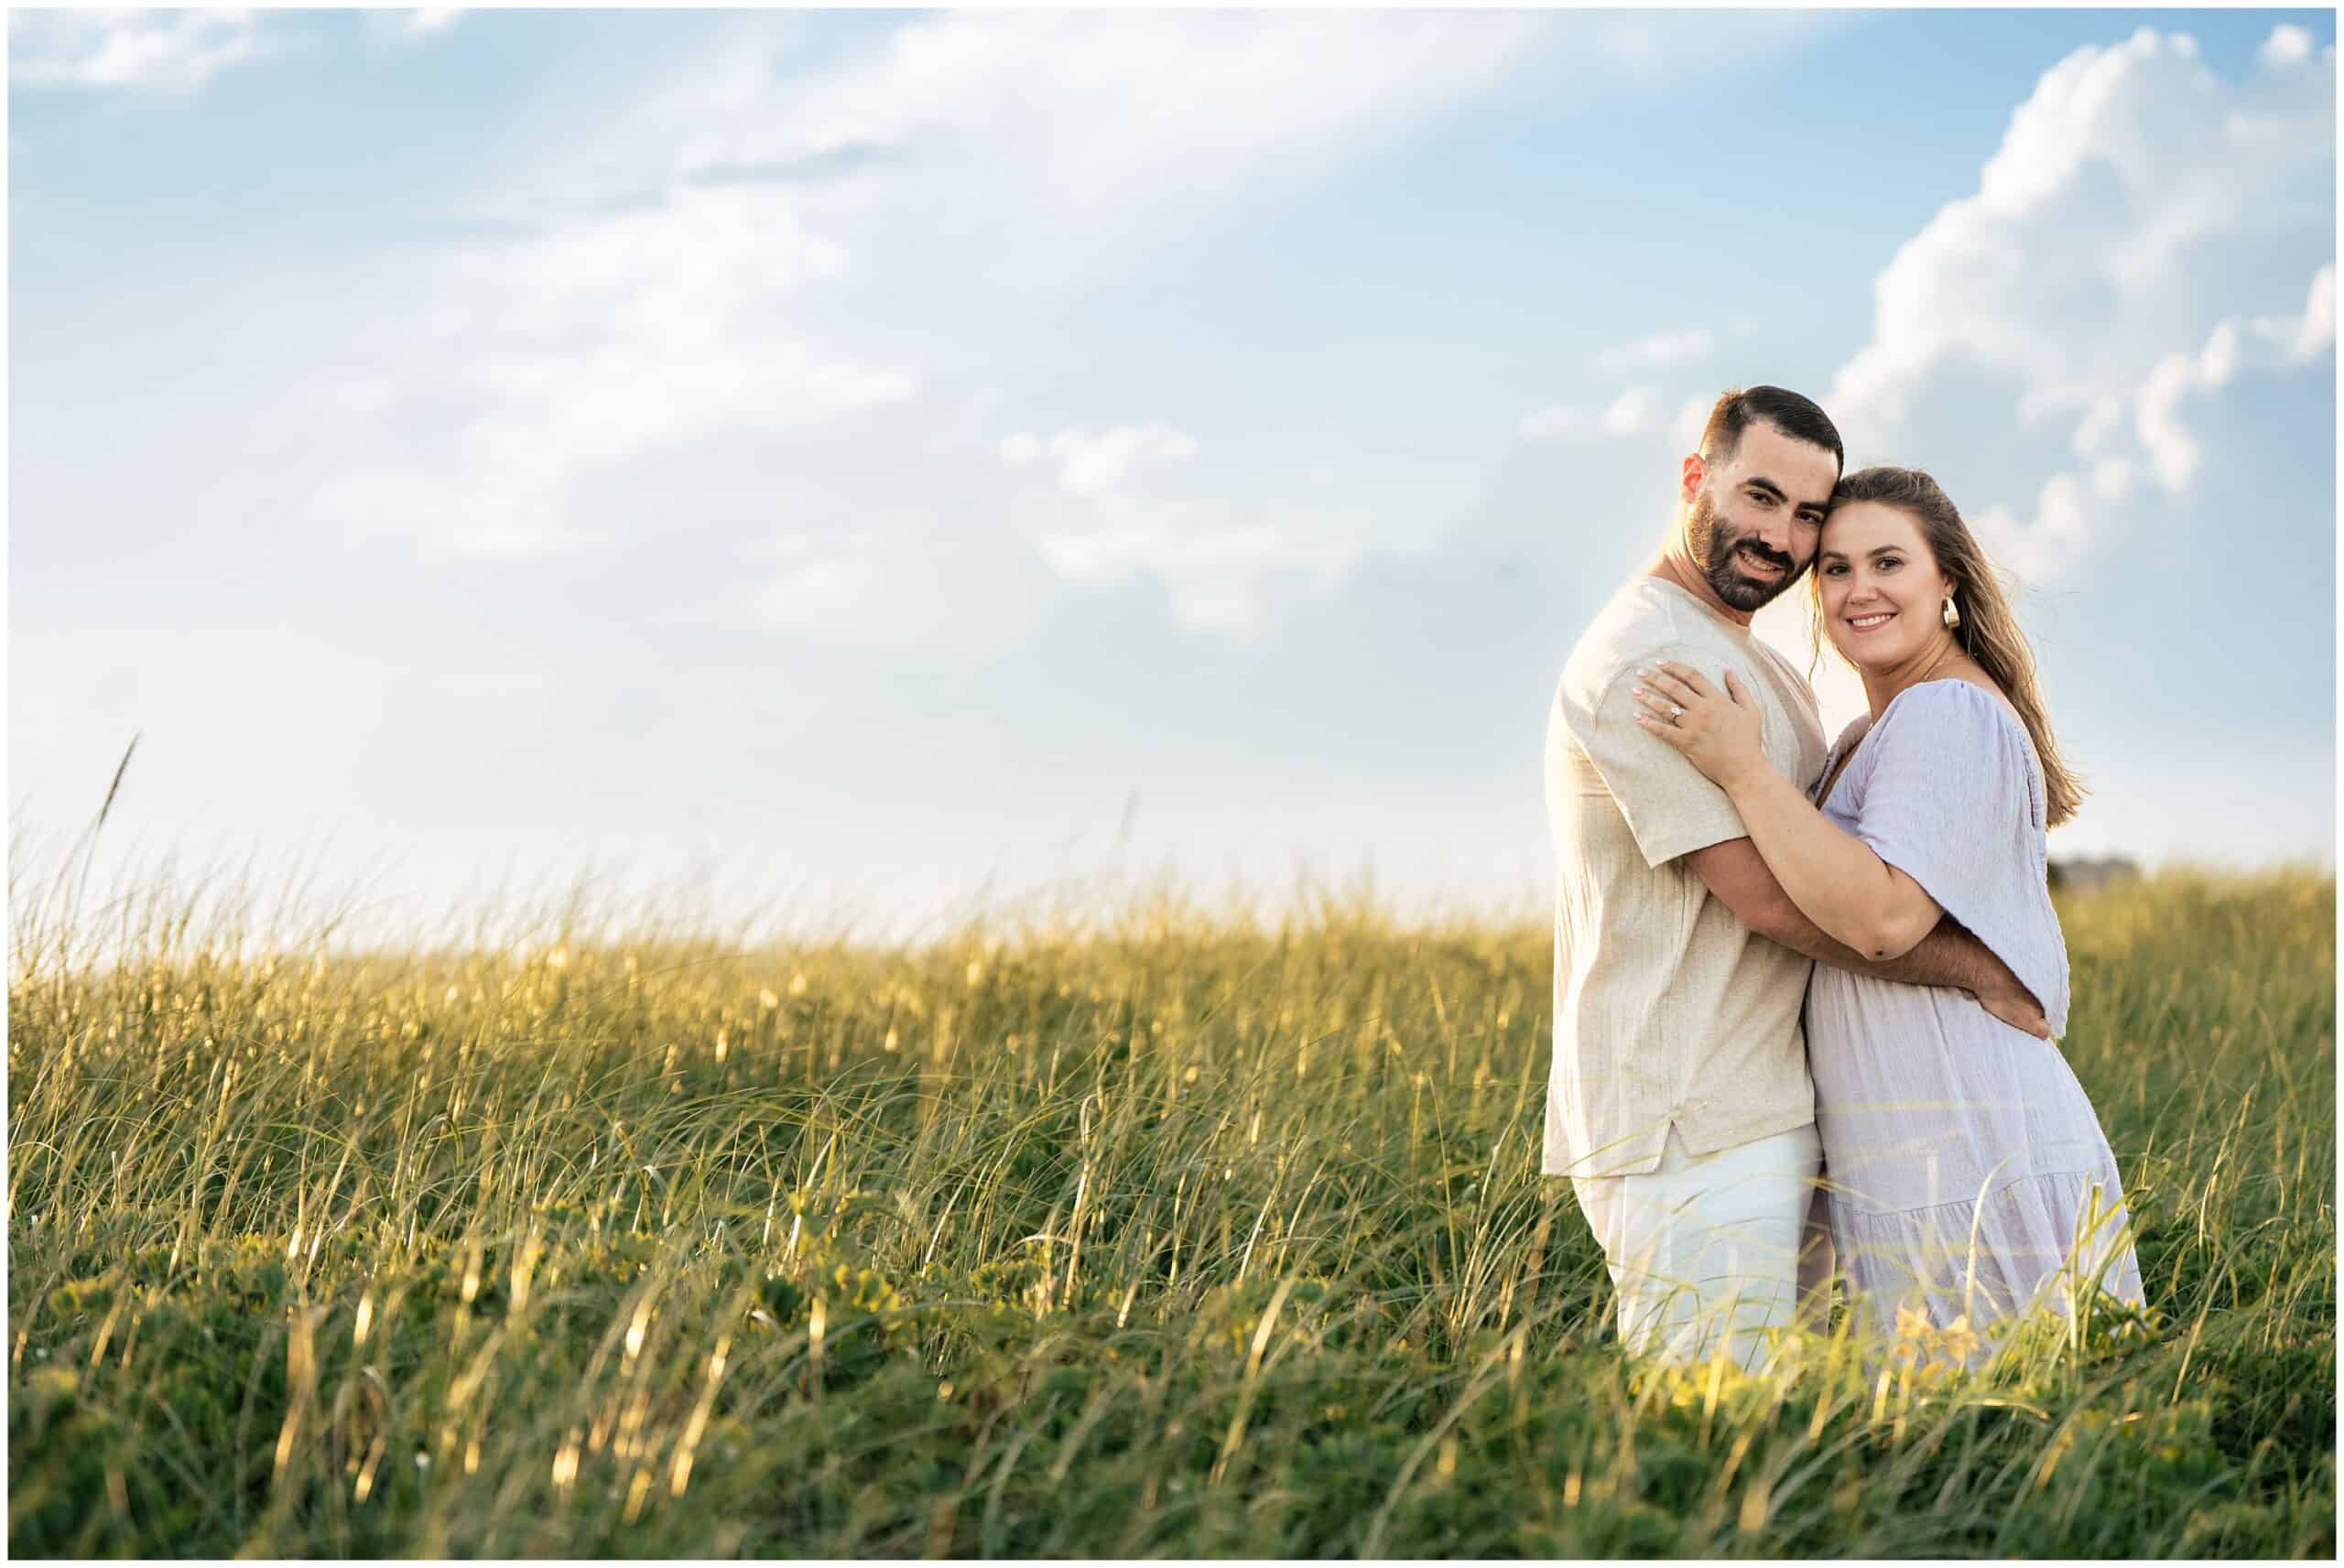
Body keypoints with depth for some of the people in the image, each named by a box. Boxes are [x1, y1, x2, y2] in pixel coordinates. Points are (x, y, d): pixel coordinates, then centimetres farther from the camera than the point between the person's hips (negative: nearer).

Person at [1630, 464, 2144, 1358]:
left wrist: (1745, 769, -24)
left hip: (1967, 1161, -10)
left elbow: (1884, 917, -24)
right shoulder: (1872, 735, 20)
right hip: (1906, 1163, 10)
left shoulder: (1950, 716, -12)